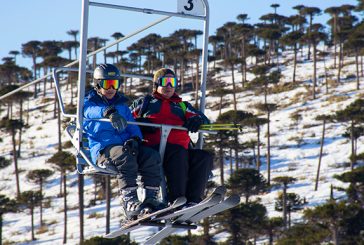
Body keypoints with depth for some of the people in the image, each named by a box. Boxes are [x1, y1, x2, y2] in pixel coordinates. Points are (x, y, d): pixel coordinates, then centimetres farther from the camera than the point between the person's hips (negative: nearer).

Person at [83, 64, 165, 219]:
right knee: (125, 156, -38)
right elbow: (91, 111, -16)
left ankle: (151, 199, -27)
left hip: (125, 146, 5)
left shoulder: (121, 105, 26)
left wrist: (135, 138, -9)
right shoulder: (90, 102, 10)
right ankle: (129, 202, -46)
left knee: (151, 156, -25)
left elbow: (133, 126, 18)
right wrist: (109, 112, -41)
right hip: (103, 149, -5)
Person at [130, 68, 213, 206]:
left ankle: (193, 200, -37)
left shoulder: (182, 106, 33)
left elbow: (203, 120, 23)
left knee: (205, 157, -25)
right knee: (179, 153, -37)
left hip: (181, 147, 4)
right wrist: (139, 123, -5)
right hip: (154, 147, -4)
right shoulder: (145, 102, 26)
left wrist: (196, 120, -2)